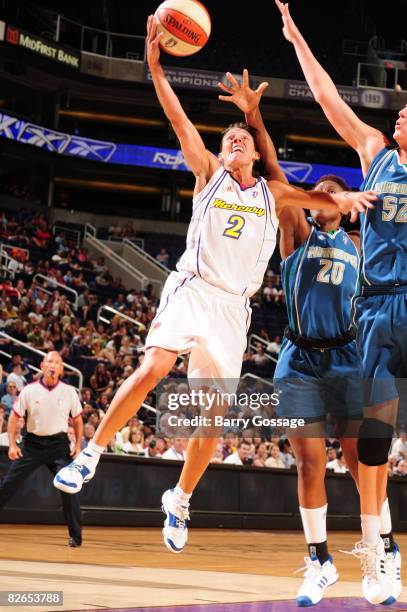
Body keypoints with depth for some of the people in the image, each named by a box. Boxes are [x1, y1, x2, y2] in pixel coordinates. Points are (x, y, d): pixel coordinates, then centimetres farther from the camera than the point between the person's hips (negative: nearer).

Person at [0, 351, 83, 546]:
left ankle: (76, 536, -6)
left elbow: (77, 420, 8)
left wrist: (78, 446, -1)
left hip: (58, 443, -1)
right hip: (32, 442, 1)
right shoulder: (29, 390, -4)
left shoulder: (69, 392, -3)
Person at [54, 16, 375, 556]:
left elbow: (314, 198, 9)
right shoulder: (209, 175, 9)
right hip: (191, 289, -3)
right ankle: (90, 456, -16)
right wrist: (156, 68, -9)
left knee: (215, 412, -2)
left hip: (233, 308, 3)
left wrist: (342, 197, -15)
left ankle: (180, 501, 12)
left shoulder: (272, 193, 16)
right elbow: (179, 120, 0)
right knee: (153, 369, -26)